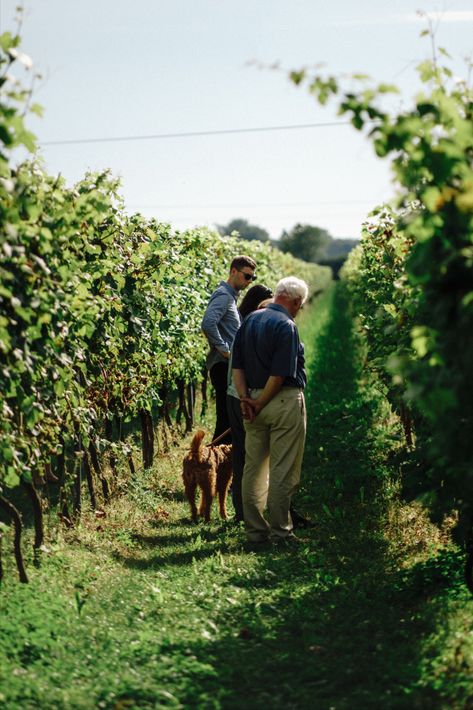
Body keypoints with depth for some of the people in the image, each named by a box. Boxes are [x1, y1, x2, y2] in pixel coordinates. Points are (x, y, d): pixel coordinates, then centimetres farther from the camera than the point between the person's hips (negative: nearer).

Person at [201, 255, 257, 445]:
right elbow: (208, 323, -29)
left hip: (229, 367, 10)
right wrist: (224, 349, -22)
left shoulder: (231, 296, 20)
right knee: (226, 419, -10)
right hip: (223, 366, -10)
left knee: (227, 420, 13)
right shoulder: (223, 295, -12)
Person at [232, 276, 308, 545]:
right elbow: (280, 374, -18)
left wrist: (245, 398, 3)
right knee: (283, 471, 0)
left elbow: (237, 366, 8)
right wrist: (260, 405, -9)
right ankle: (280, 531, 4)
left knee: (253, 468, 11)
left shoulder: (250, 320, 10)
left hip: (254, 400, 7)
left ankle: (255, 530, 15)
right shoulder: (286, 326, -14)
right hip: (285, 402, -7)